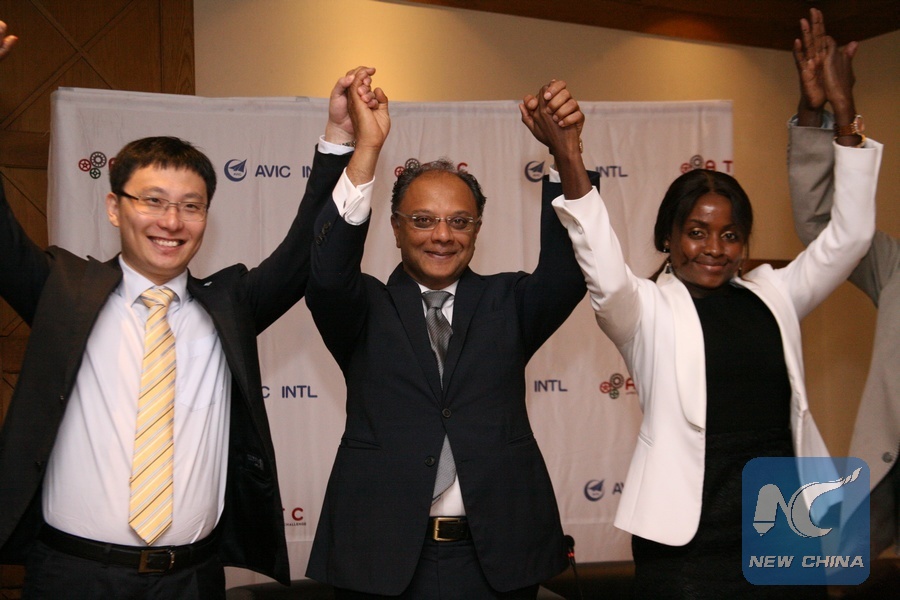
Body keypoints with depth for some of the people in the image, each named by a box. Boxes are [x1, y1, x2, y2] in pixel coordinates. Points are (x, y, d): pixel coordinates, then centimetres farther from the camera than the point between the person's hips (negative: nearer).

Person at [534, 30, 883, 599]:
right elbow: (606, 277, -23)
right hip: (690, 536, -4)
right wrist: (569, 161, -37)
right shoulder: (648, 309, -3)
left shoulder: (772, 295, 10)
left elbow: (850, 234, 6)